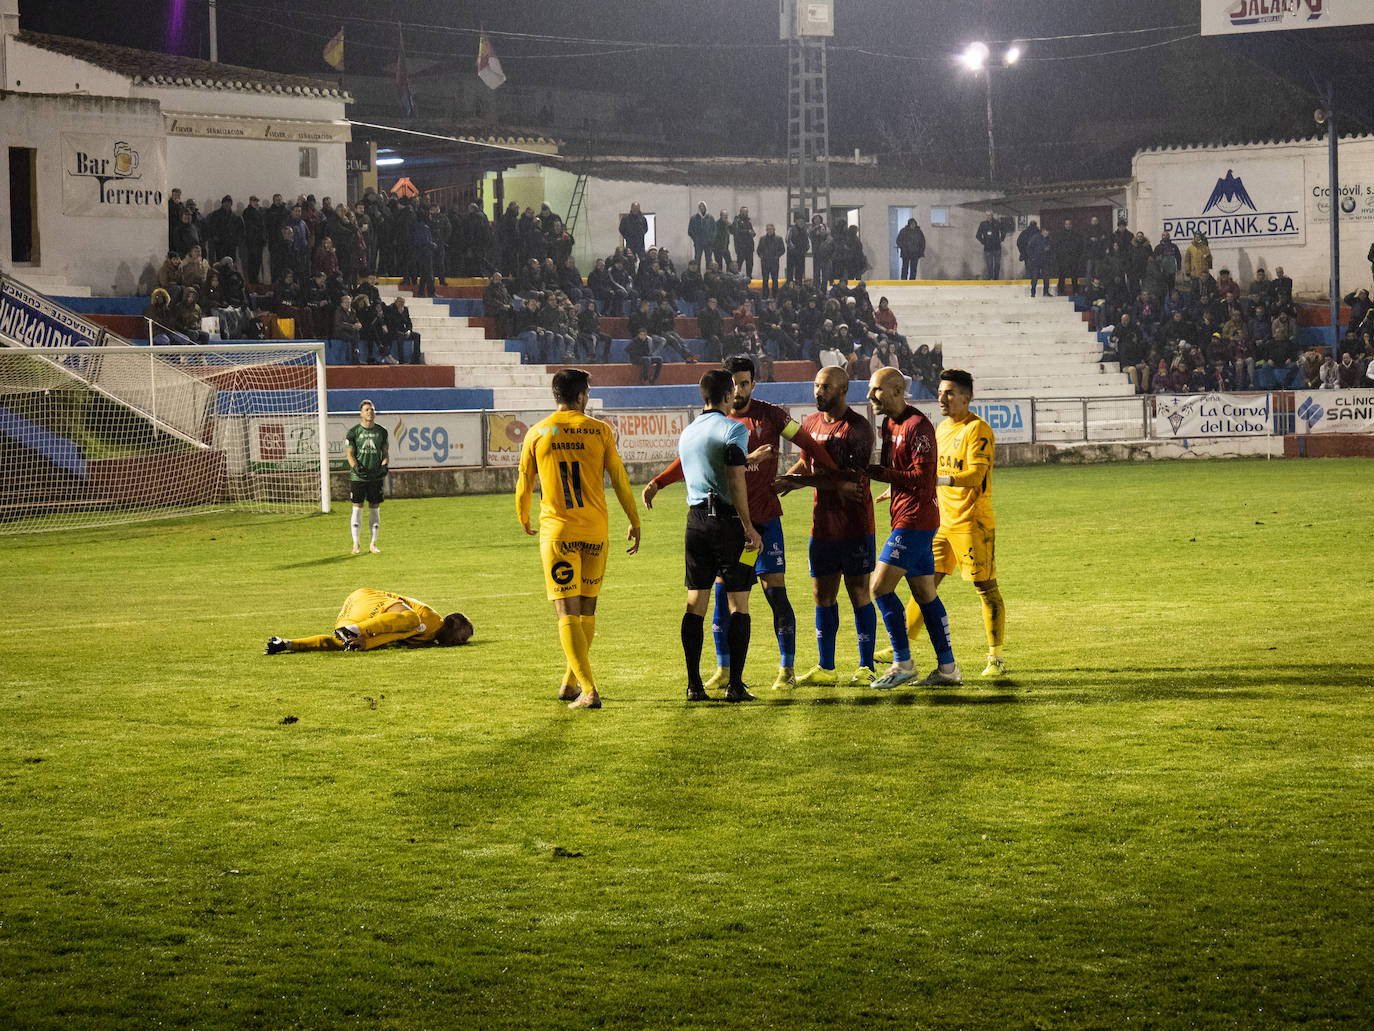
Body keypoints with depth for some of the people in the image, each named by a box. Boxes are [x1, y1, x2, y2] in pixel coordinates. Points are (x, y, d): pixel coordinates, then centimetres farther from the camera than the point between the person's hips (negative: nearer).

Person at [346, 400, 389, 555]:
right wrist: (356, 467, -19)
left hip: (376, 477, 2)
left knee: (375, 509, 4)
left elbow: (386, 453, 12)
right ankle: (356, 544, 8)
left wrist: (384, 466, -7)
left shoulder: (381, 431, 7)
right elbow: (350, 454, -1)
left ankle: (373, 544, 12)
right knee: (357, 509, -1)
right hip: (358, 477, -2)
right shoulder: (354, 432, 0)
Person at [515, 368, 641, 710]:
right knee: (587, 610, 17)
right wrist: (634, 522, 15)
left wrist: (524, 521, 27)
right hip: (595, 531, 2)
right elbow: (619, 480, 4)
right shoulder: (599, 431, 0)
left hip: (557, 532, -2)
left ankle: (588, 691, -15)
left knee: (567, 613, -4)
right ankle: (571, 683, 27)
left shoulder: (537, 433, 0)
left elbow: (523, 485, 8)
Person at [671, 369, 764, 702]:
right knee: (738, 603, 0)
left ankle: (694, 684, 4)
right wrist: (749, 527, -15)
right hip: (728, 521, -6)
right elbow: (735, 481, -18)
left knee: (695, 604, 7)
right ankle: (735, 684, -3)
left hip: (696, 520, 6)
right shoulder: (734, 429, -10)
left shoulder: (687, 433, 12)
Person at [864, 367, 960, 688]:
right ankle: (947, 667, 14)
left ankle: (903, 664, -5)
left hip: (915, 520, -10)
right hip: (907, 519, 10)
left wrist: (879, 473, -21)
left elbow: (922, 477, -20)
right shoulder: (890, 424, 14)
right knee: (925, 593, 10)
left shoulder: (918, 426, -15)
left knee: (880, 586, -10)